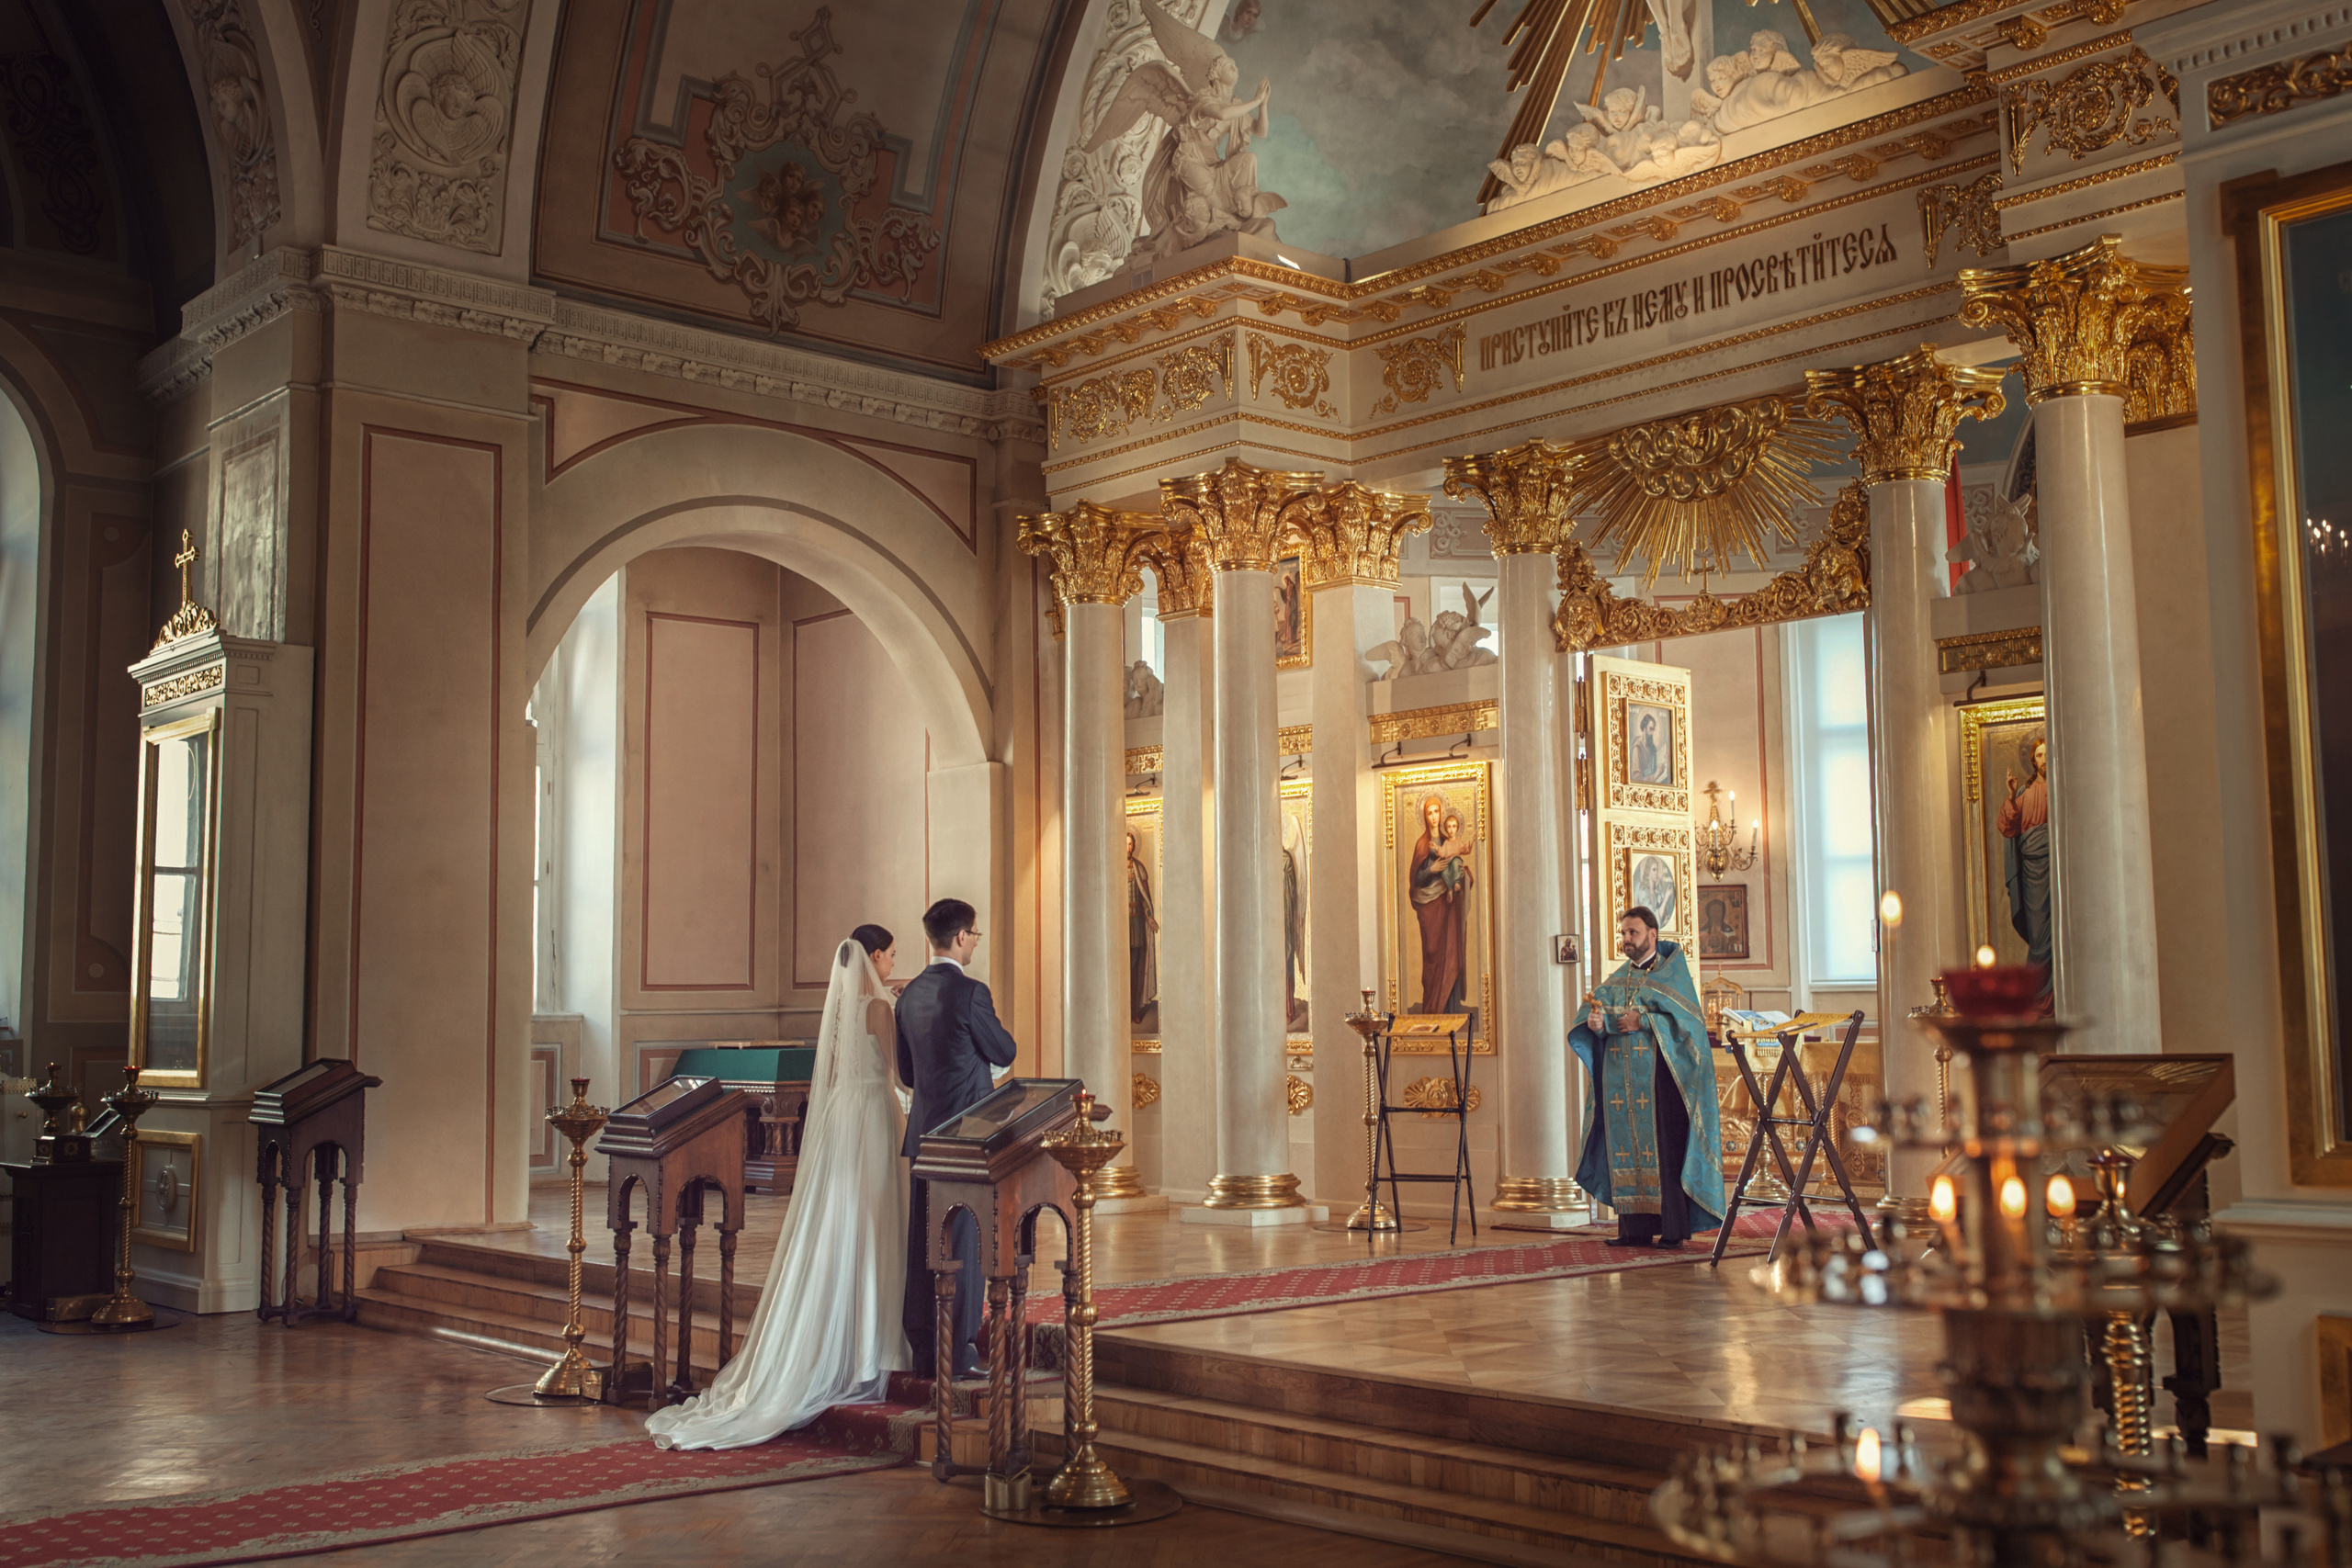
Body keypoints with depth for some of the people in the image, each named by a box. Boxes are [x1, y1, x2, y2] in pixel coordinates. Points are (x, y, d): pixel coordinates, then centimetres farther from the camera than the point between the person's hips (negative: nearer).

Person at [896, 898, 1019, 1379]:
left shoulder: (910, 993, 8)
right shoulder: (969, 992, -15)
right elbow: (1005, 1053, -4)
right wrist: (988, 1028, 14)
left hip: (923, 1132, 7)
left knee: (923, 1244, 10)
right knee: (964, 1244, -1)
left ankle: (924, 1353, 16)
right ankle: (958, 1353, 2)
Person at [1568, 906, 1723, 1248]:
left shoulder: (1671, 973, 2)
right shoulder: (1616, 980, 17)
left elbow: (1687, 1019, -8)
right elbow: (1597, 1009, 7)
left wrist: (1643, 1021, -16)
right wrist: (1595, 1023, -15)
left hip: (1657, 1076, -5)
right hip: (1620, 1078, 5)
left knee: (1662, 1148, -7)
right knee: (1625, 1149, 2)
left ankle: (1671, 1228, -5)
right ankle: (1634, 1227, 4)